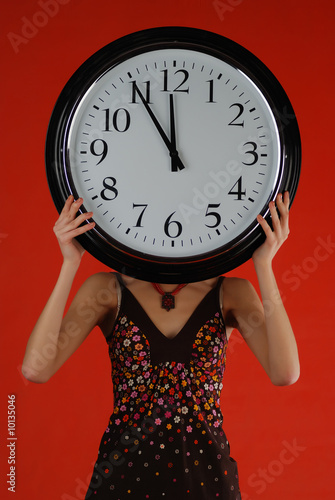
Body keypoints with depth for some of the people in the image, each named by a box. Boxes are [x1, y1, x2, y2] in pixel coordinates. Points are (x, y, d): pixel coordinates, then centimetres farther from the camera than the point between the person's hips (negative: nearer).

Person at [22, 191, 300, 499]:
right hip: (125, 469, -1)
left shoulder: (230, 292, -3)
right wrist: (71, 264, -20)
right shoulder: (107, 290, -4)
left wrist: (264, 264, -21)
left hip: (204, 471, 1)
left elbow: (285, 373, -18)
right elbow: (36, 368, -16)